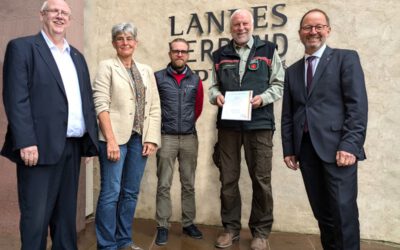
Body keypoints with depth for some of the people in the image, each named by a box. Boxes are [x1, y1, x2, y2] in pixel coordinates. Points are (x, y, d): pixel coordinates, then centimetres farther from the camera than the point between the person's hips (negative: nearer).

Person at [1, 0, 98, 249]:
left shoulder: (77, 56, 19)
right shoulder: (22, 47, 1)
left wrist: (91, 142, 9)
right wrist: (26, 142, -18)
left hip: (73, 146, 6)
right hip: (41, 145, -6)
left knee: (67, 214, 14)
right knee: (36, 216, 1)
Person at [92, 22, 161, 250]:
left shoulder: (146, 71, 14)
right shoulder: (107, 66, 2)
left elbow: (155, 107, 10)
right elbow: (101, 105, -8)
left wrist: (152, 139, 0)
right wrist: (111, 140, -16)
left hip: (140, 138, 5)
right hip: (116, 137, -4)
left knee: (131, 192, 10)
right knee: (111, 192, -3)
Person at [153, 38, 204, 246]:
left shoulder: (195, 80, 6)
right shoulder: (158, 77, -1)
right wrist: (161, 123, 11)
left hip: (189, 137, 3)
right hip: (166, 137, -2)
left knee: (188, 184, 10)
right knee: (164, 185, 2)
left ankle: (188, 223, 22)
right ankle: (162, 226, 12)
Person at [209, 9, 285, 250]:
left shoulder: (268, 50, 6)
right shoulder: (220, 55, 13)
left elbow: (279, 84, 4)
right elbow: (213, 85, 16)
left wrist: (263, 98, -14)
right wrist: (216, 95, -6)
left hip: (259, 123, -2)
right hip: (228, 124, 3)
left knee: (261, 179, 3)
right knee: (228, 179, 8)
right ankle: (231, 228, 23)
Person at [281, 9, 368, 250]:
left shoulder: (346, 58, 4)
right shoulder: (293, 71, 18)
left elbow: (358, 105, -6)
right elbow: (288, 114, 15)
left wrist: (350, 144, -16)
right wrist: (289, 149, 8)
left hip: (336, 146, -4)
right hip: (306, 148, 5)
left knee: (343, 210, -5)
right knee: (322, 211, 10)